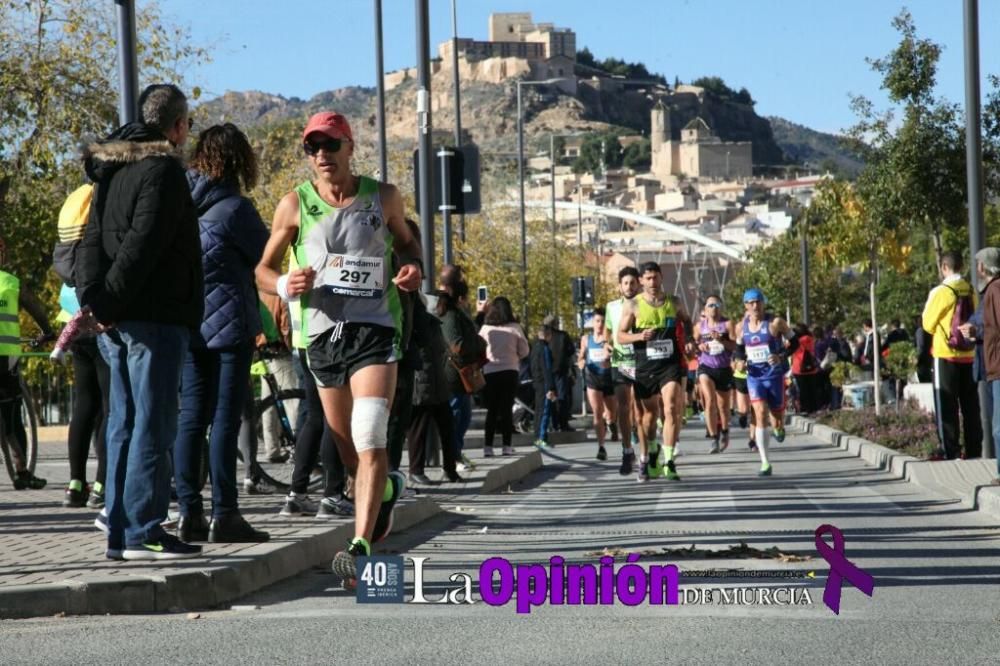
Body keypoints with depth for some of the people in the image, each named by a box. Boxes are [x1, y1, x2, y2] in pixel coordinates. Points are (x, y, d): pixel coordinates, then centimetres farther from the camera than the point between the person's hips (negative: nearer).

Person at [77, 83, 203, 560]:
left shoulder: (112, 171, 17)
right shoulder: (164, 169, -10)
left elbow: (92, 240, 8)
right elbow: (143, 243, -19)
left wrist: (93, 295, -4)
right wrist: (110, 300, -17)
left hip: (120, 323, 9)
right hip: (155, 318, -9)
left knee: (125, 424, 11)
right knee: (153, 426, -7)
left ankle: (120, 530, 12)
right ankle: (142, 532, -8)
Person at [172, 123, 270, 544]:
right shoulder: (235, 208, -13)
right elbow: (266, 257, -4)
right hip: (228, 323, -6)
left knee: (191, 416, 8)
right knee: (225, 418, -4)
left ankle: (189, 513, 7)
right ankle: (224, 516, -4)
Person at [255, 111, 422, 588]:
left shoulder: (383, 197, 5)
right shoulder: (295, 205, 3)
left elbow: (405, 241, 23)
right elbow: (263, 270, 9)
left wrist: (413, 267, -1)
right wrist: (285, 285, -14)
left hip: (375, 329, -2)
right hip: (322, 333, 2)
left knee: (369, 441, -19)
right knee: (347, 450, 12)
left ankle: (360, 548, -25)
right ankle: (386, 488, 45)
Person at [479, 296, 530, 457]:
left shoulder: (485, 328, -1)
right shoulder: (514, 328, -4)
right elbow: (524, 351, 1)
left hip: (489, 372, 1)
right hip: (509, 371, -1)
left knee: (492, 410, 8)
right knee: (506, 409, 3)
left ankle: (488, 446, 3)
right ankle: (507, 446, -1)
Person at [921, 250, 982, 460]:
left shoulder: (940, 292, -12)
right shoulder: (971, 292, 3)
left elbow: (928, 324, -3)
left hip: (946, 355, -5)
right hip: (968, 355, 5)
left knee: (946, 405, 0)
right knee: (970, 405, 9)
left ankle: (949, 449, -3)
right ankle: (974, 448, 11)